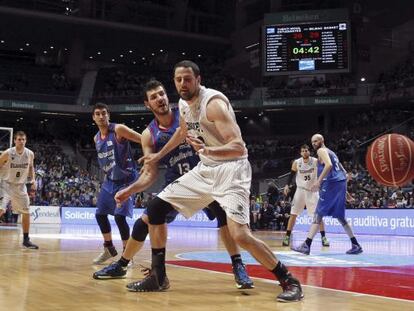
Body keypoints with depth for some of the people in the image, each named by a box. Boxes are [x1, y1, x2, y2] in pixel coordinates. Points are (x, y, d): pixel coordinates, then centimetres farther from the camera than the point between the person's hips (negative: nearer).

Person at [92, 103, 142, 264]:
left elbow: (145, 140, -19)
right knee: (100, 214, 10)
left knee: (119, 216, -15)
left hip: (126, 180, -8)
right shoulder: (96, 139, 8)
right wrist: (108, 173, 17)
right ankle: (109, 248, 28)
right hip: (109, 181, 8)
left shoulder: (119, 129, -15)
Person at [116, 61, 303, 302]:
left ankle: (289, 281, -6)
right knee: (155, 208, 4)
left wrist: (209, 150, -47)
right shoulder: (184, 104, 5)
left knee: (240, 235, -25)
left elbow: (239, 147, -29)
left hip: (231, 169, -8)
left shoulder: (214, 102, -21)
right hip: (205, 169, 9)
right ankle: (157, 276, 16)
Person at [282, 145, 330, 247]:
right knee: (293, 214, -3)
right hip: (300, 190, 1)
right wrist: (287, 185, -13)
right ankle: (287, 237, 2)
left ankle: (323, 237, 6)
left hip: (313, 191, -1)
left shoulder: (316, 161, -9)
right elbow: (291, 175, 1)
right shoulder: (296, 163, -5)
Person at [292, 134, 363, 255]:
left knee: (318, 214, -8)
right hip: (341, 182, 9)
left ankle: (306, 245, -12)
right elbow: (343, 171, 27)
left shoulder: (321, 150, -1)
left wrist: (318, 181, -24)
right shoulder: (331, 152, 27)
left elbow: (328, 165, -21)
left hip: (331, 183, -9)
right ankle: (356, 245, 16)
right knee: (339, 216, 16)